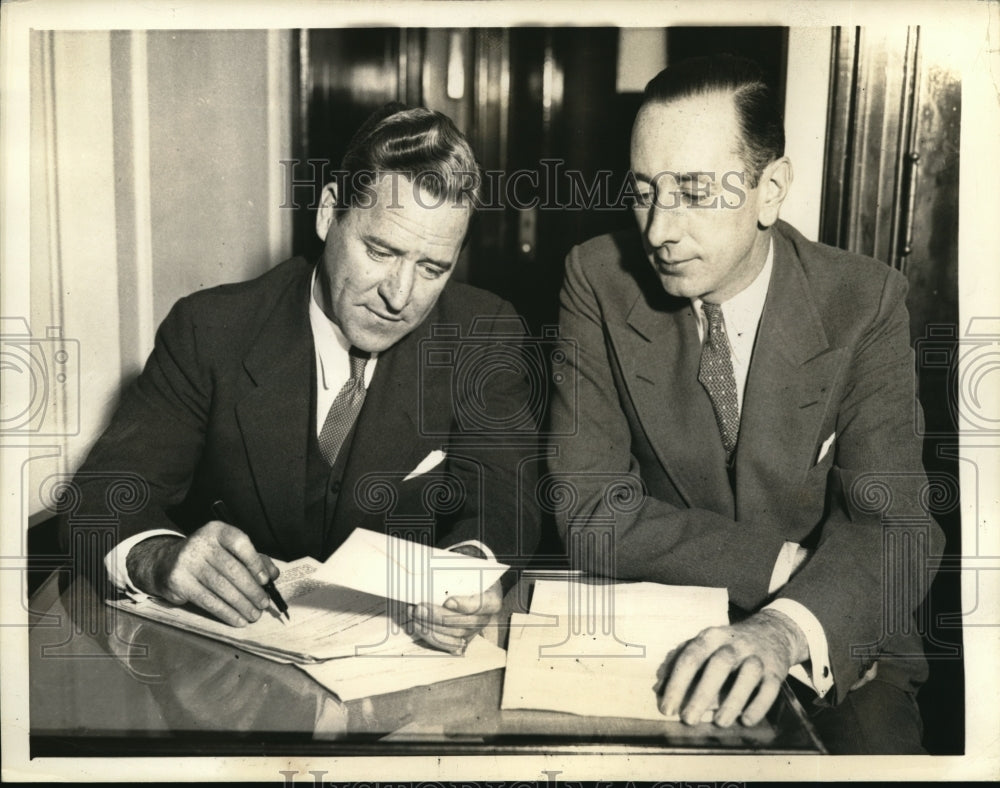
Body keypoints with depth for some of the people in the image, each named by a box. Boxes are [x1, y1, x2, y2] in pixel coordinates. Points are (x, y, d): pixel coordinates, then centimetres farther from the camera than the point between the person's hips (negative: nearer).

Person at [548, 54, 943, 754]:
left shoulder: (865, 301, -9)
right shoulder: (599, 281, -9)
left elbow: (893, 522, -16)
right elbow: (592, 513, -12)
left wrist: (787, 628, -37)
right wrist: (788, 562, -19)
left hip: (833, 642, 0)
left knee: (878, 745, -27)